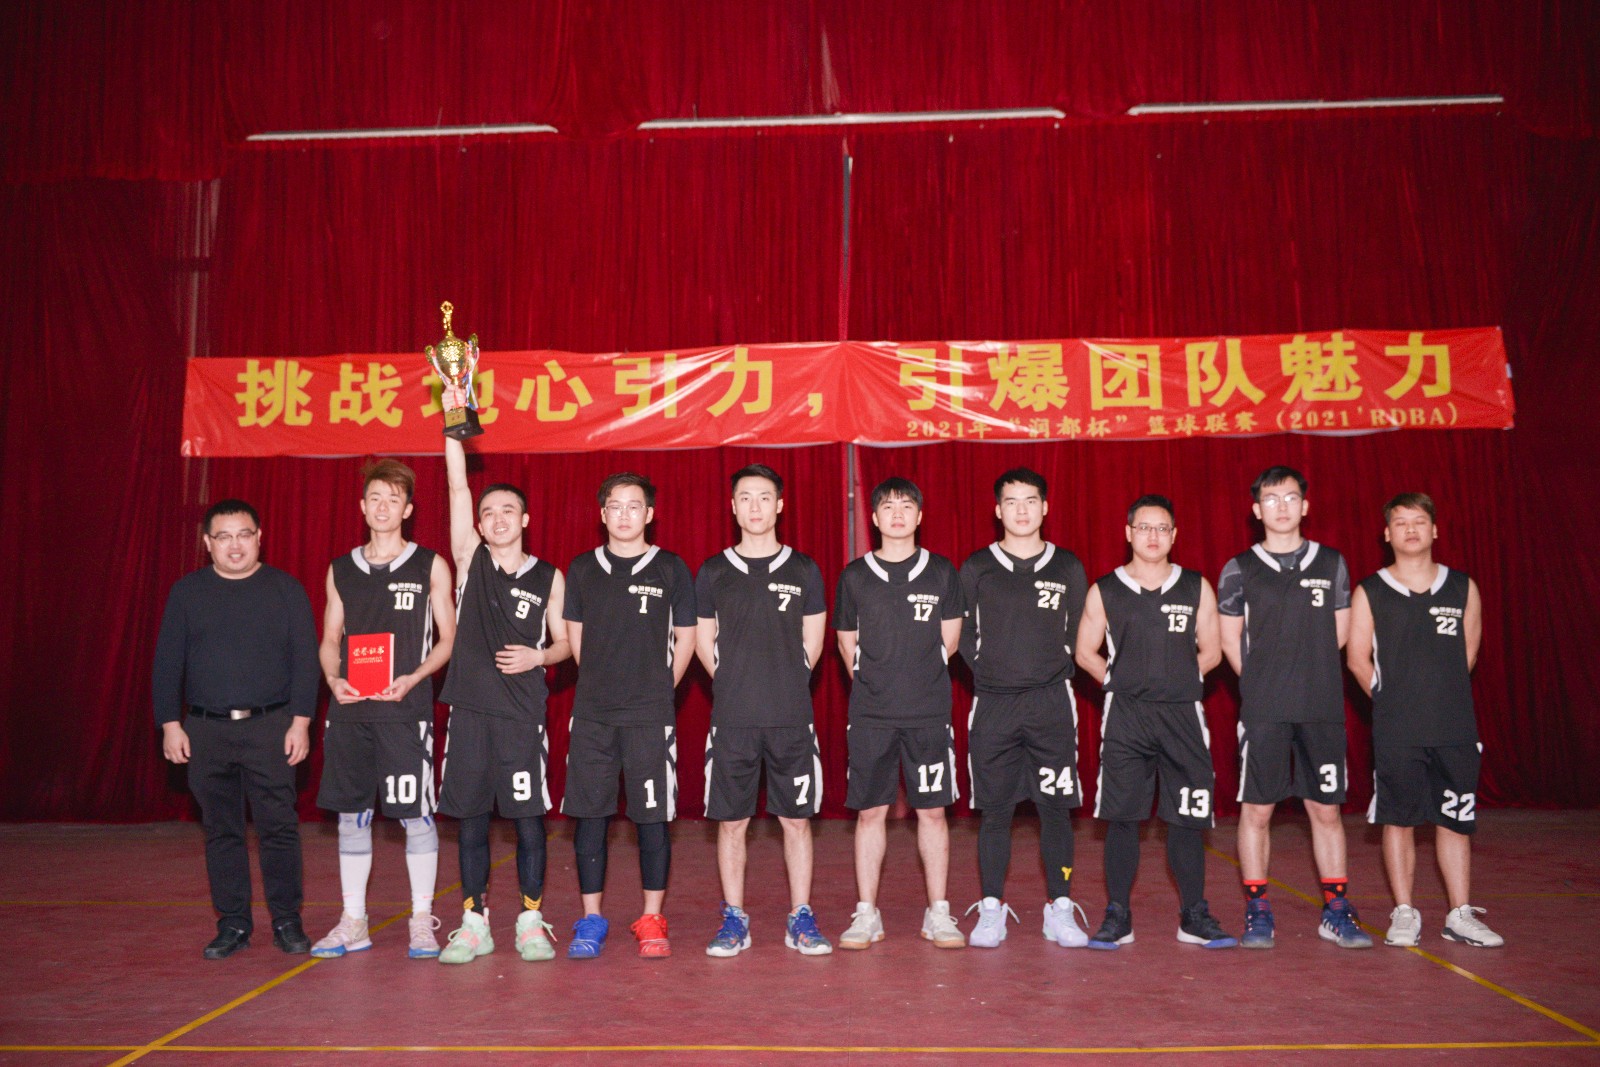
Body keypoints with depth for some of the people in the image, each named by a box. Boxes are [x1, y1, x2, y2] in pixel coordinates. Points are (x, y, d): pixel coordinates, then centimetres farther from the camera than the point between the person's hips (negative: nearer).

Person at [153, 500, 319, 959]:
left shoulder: (285, 589, 3)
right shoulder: (186, 592, 9)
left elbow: (305, 659, 1)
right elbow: (167, 662, 9)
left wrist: (300, 720, -6)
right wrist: (170, 724, 2)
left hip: (270, 726, -2)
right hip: (205, 729, 2)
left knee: (278, 827, -2)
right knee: (221, 830, 7)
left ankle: (287, 920, 9)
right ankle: (232, 923, 17)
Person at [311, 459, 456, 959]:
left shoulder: (430, 566, 4)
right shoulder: (341, 570, 13)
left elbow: (448, 638, 3)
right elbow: (330, 640, 16)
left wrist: (412, 678, -12)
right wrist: (334, 679, -4)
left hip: (404, 708, -3)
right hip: (349, 708, 4)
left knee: (416, 813, -2)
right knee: (350, 814, 8)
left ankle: (422, 921, 10)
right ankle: (353, 922, 19)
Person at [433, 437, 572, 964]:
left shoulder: (549, 578, 6)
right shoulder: (470, 559, 7)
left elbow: (565, 642, 12)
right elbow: (457, 486, -2)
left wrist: (539, 656, -9)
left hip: (523, 711, -1)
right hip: (470, 706, 1)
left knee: (527, 816, 2)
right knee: (471, 817, 6)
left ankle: (531, 920, 15)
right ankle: (474, 922, 17)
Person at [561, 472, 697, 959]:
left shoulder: (670, 569, 2)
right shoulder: (582, 569, 8)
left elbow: (685, 640, 8)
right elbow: (575, 637, 16)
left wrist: (656, 688, 8)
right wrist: (605, 685, 12)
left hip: (651, 714, -2)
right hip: (592, 713, 2)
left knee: (653, 817, 0)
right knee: (589, 813, 3)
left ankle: (652, 920, 11)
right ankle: (591, 920, 14)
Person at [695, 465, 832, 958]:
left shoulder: (803, 571, 6)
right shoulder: (713, 573, 6)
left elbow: (812, 642, 10)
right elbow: (704, 641, 11)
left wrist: (785, 684, 6)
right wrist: (735, 684, 6)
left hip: (792, 718, 0)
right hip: (731, 719, 0)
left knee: (796, 819, 5)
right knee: (730, 821, 5)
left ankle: (801, 919, 16)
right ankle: (734, 920, 17)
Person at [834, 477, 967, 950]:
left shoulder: (941, 572, 4)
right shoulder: (855, 575, 4)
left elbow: (949, 641, 9)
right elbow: (848, 644, 12)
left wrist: (917, 677, 9)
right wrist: (875, 684, 11)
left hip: (929, 712, 0)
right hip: (871, 714, 0)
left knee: (933, 810, 4)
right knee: (870, 811, 3)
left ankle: (938, 913, 14)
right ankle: (866, 914, 13)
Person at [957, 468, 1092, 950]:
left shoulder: (1068, 568, 9)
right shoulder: (976, 568, 5)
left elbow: (1078, 634, 12)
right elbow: (963, 636, 8)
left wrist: (1053, 676, 4)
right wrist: (989, 675, 1)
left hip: (1052, 705, 1)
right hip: (993, 705, 0)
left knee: (1056, 806, 2)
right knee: (994, 809, 2)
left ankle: (1060, 908, 12)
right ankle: (992, 909, 11)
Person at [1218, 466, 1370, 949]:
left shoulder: (1331, 564, 8)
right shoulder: (1239, 569, 2)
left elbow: (1340, 632, 13)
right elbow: (1229, 640, 7)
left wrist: (1308, 674, 8)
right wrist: (1263, 683, 5)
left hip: (1322, 708, 2)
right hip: (1262, 710, -2)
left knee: (1326, 808, 7)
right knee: (1256, 809, 1)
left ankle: (1336, 913, 18)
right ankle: (1257, 913, 11)